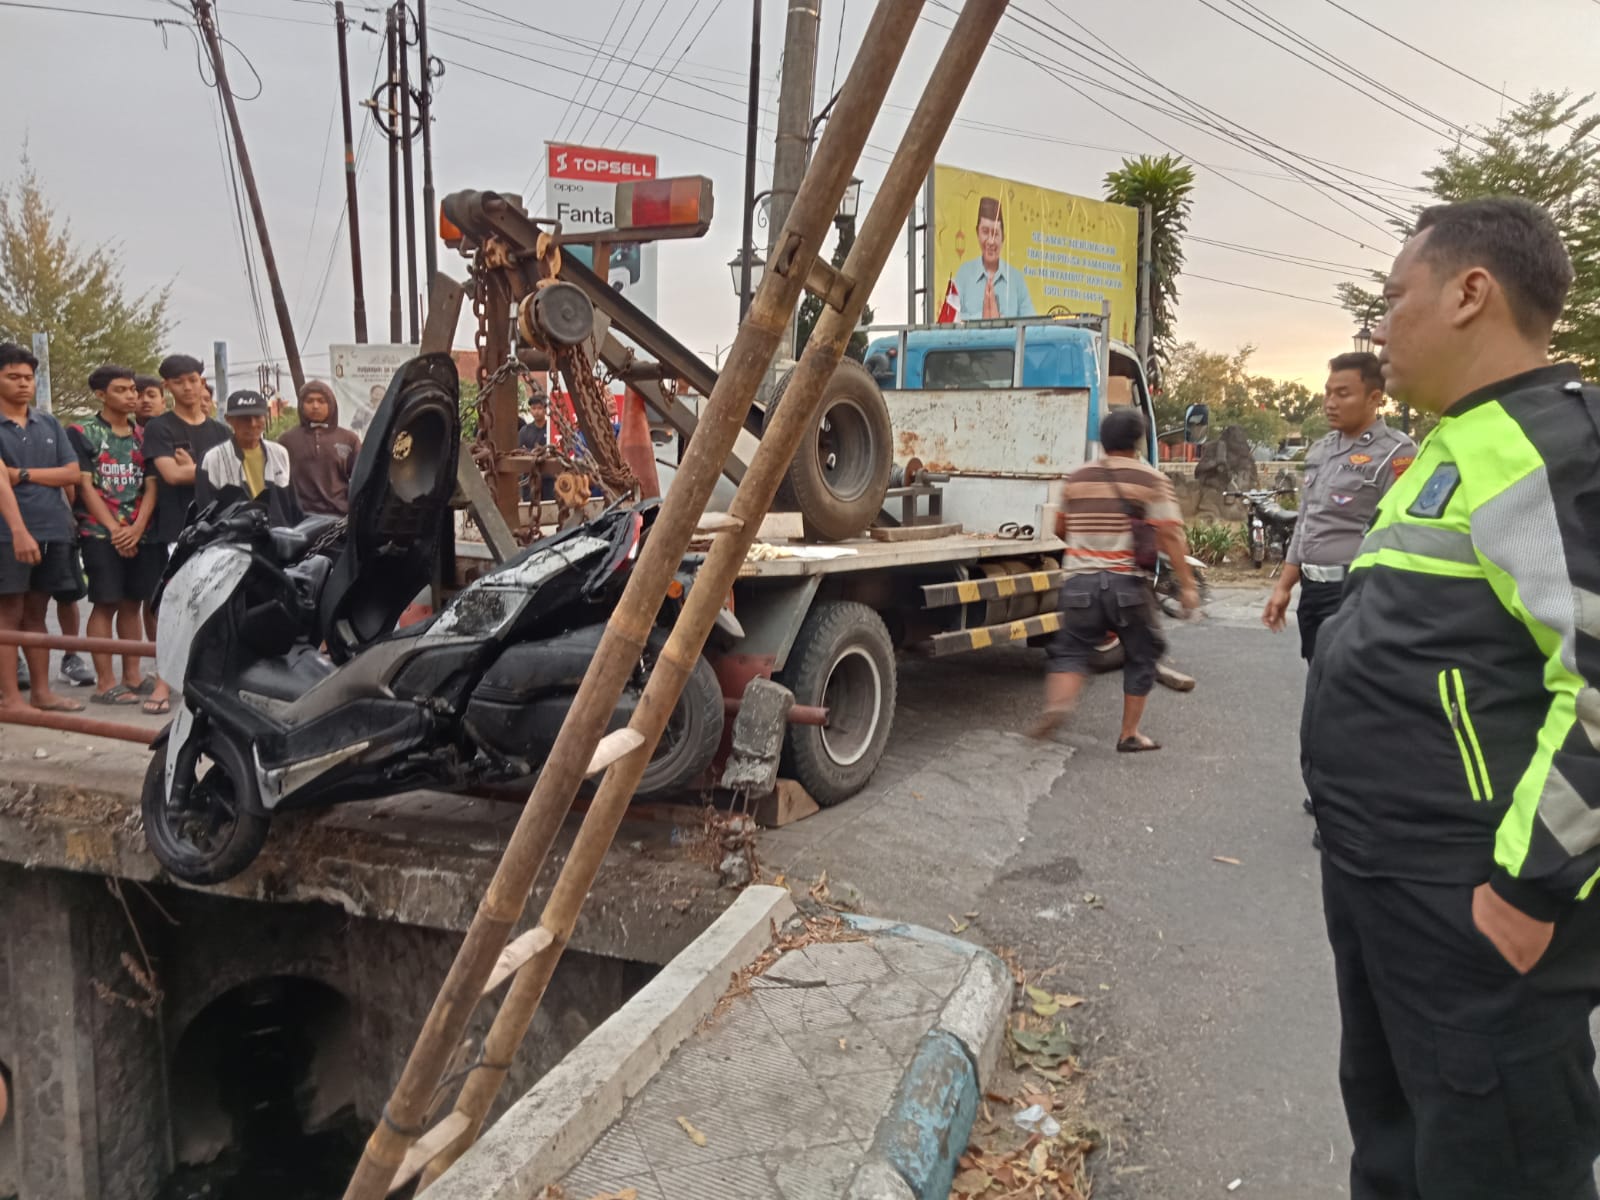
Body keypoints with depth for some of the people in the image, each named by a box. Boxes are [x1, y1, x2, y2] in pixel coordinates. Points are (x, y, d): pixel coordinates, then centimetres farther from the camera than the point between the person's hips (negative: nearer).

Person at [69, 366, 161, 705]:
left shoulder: (143, 435, 13)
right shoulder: (82, 434, 1)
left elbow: (151, 485, 6)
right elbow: (85, 486, -5)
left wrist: (137, 527, -9)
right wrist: (114, 529, -13)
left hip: (141, 533, 4)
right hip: (101, 533, -4)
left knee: (133, 603, 8)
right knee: (105, 603, -4)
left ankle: (132, 675, 14)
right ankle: (105, 683, -1)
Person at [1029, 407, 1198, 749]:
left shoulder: (1076, 478, 9)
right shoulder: (1152, 480, -2)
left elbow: (1061, 529, 19)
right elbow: (1170, 536, -10)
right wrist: (1188, 585, -8)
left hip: (1080, 581, 3)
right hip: (1128, 582, -2)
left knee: (1071, 649, 9)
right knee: (1140, 656, 13)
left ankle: (1057, 704, -19)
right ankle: (1129, 734, 15)